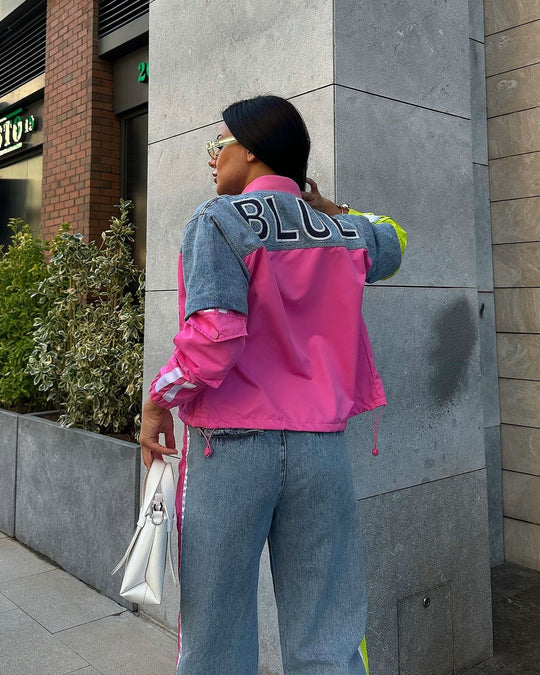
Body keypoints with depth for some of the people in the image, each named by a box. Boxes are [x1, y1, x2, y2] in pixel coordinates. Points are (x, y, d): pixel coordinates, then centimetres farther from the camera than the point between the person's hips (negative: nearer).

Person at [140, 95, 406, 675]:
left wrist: (159, 401, -5)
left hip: (231, 445, -4)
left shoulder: (220, 220, -7)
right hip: (323, 448, 5)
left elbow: (213, 335, -19)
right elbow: (390, 245, 31)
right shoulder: (346, 233, 8)